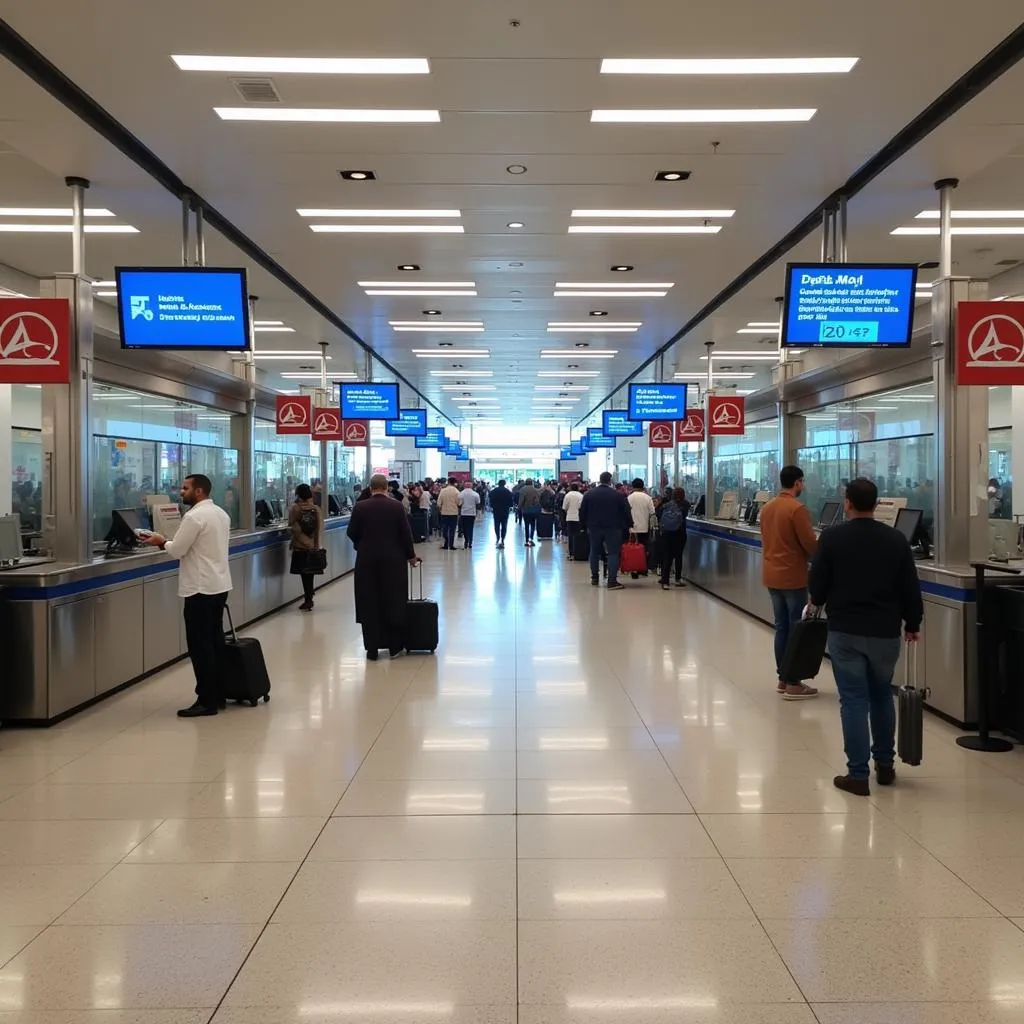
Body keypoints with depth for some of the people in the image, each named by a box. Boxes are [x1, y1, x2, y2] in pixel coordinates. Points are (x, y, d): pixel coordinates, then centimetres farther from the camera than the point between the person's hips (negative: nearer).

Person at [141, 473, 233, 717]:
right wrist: (170, 542, 14)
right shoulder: (221, 513, 13)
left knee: (200, 645, -4)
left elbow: (176, 551, -13)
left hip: (201, 588, -9)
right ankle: (218, 695, 18)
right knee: (215, 641, 13)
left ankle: (206, 701, 0)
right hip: (219, 585, 9)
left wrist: (162, 542, 6)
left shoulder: (194, 516, -15)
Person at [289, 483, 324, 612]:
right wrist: (317, 546, 6)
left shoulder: (295, 509, -10)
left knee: (305, 574, 2)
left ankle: (308, 601, 2)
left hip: (300, 547, -3)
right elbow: (320, 529, -1)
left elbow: (294, 529, -12)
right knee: (309, 574, 13)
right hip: (313, 546, 3)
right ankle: (309, 598, 23)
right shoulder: (317, 509, -1)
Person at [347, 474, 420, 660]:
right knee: (394, 603, 9)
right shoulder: (397, 507, -6)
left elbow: (352, 533, 1)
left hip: (367, 561, 0)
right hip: (393, 560, 0)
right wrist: (410, 555, 10)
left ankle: (372, 649, 8)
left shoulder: (360, 507, -4)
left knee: (369, 605, 6)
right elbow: (406, 533, -4)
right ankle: (395, 646, 14)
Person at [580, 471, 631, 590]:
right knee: (613, 553, -1)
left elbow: (582, 512, 3)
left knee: (594, 552, 17)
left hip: (594, 527, 3)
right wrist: (627, 526, 4)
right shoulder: (618, 495, -6)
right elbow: (626, 512, -5)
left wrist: (585, 525, 13)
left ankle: (594, 578, 24)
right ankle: (612, 581, -8)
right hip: (613, 528, -3)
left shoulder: (589, 494, 1)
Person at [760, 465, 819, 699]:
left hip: (772, 575, 8)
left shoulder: (767, 508, 10)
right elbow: (810, 544, -16)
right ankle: (793, 683, 3)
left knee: (781, 627, 13)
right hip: (792, 577, -8)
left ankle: (782, 678, 19)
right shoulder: (797, 509, -16)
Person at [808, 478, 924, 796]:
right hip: (885, 632, 3)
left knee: (854, 700, 2)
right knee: (882, 696, 19)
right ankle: (885, 766, 29)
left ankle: (858, 775, 2)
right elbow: (910, 587, 2)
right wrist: (913, 623, 16)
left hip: (845, 630, -2)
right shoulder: (896, 539, -1)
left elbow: (817, 584, -4)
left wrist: (818, 601, 19)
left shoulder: (832, 537, -8)